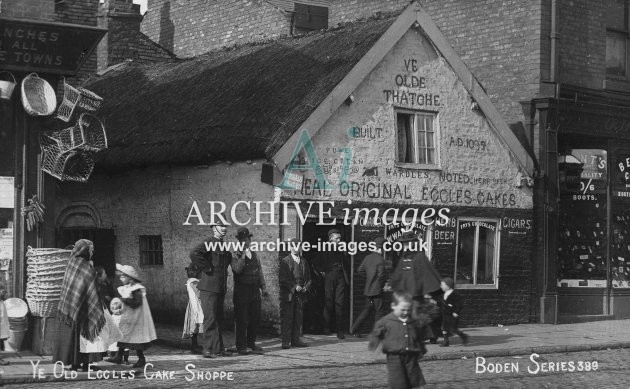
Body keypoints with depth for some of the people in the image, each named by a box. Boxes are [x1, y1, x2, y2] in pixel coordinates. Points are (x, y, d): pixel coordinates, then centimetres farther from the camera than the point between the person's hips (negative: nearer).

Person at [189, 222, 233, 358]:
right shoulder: (208, 243, -11)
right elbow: (194, 254, -28)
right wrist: (207, 268, -21)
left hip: (221, 288, 9)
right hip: (209, 287, -9)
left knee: (219, 319, 13)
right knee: (210, 319, -7)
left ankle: (218, 348, 19)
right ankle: (208, 349, -4)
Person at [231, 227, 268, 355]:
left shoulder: (255, 255, 15)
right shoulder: (235, 256, -2)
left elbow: (260, 273, 19)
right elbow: (237, 269, -21)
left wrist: (263, 288, 12)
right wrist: (244, 255, -20)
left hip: (255, 291, 5)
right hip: (241, 291, -5)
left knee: (255, 319, 8)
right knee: (241, 320, -3)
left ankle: (251, 343, 22)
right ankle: (241, 346, 4)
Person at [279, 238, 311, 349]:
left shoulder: (304, 262, 15)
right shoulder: (285, 261, 0)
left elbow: (308, 278, 18)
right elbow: (282, 279, -6)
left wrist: (305, 287, -1)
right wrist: (294, 287, -14)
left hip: (300, 294, 4)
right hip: (288, 294, -4)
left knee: (298, 318, 5)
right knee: (287, 318, -4)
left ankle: (295, 340, 11)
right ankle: (286, 341, -1)